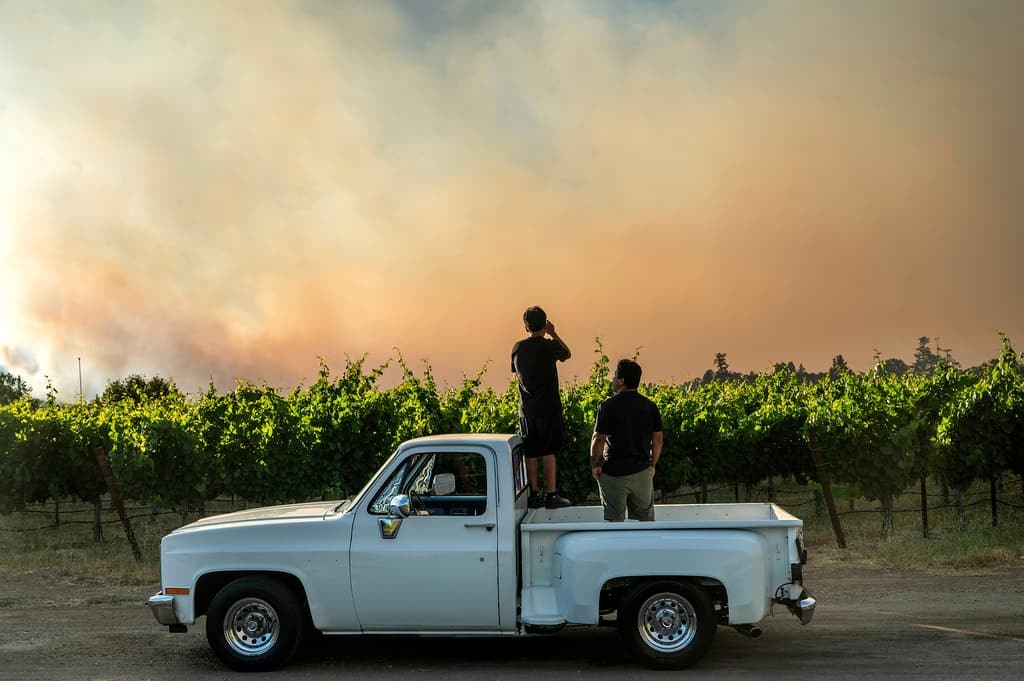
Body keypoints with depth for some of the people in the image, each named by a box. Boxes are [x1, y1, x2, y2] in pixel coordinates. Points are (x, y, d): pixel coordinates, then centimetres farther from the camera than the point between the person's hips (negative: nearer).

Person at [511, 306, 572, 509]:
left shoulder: (518, 348, 3)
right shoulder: (550, 346, -9)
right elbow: (567, 354, 13)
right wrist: (553, 334, 21)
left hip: (526, 409, 3)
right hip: (548, 408, -3)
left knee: (530, 454, 7)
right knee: (548, 452, 1)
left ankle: (534, 495, 10)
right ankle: (552, 495, 2)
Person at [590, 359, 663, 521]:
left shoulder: (608, 406, -13)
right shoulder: (650, 406, 1)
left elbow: (598, 439, -14)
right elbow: (657, 441, 5)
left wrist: (594, 465, -1)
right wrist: (652, 465, 17)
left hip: (614, 473, -4)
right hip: (642, 472, 4)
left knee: (614, 520, 5)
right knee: (645, 519, 13)